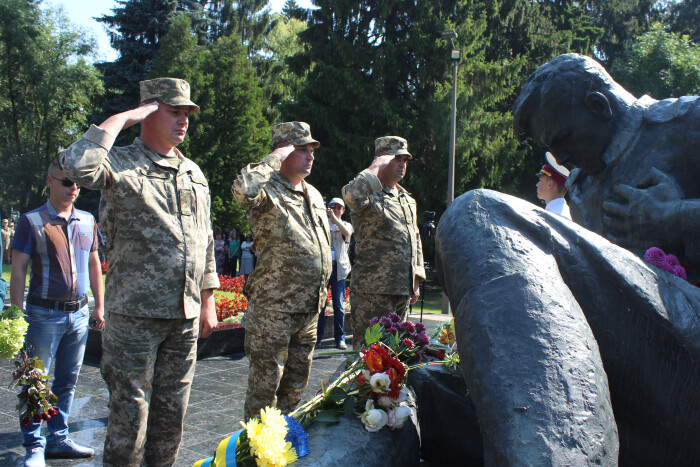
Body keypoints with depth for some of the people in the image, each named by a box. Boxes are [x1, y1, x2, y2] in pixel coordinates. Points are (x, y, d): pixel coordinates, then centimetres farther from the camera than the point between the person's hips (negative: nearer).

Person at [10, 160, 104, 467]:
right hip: (45, 313, -4)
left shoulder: (88, 221, 9)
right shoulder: (32, 222, -4)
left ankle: (58, 439, 23)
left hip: (79, 314, 5)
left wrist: (99, 306, 15)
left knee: (67, 381, 12)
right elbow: (18, 269, -5)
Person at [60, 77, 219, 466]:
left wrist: (207, 300, 16)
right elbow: (76, 165, -30)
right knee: (130, 413, 4)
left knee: (172, 412, 15)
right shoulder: (121, 165, -6)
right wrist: (123, 118, -17)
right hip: (135, 315, -6)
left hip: (185, 317, 6)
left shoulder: (194, 174, 14)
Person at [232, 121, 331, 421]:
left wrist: (320, 293, 21)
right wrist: (275, 158, -22)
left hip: (309, 309, 8)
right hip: (273, 308, -7)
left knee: (296, 384, 16)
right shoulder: (267, 191, -10)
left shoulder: (314, 196, 15)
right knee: (266, 382, 2)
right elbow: (242, 190, -36)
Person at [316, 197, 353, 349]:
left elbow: (347, 232, -9)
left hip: (338, 268, 0)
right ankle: (318, 337, 4)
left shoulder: (346, 225, 14)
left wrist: (334, 218, -16)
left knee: (339, 305, 0)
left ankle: (340, 338, 5)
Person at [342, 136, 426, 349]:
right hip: (373, 288, -8)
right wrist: (375, 168, -18)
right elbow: (352, 195, -33)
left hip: (403, 290, 8)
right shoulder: (369, 195, -7)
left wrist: (416, 279, 16)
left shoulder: (407, 200, 19)